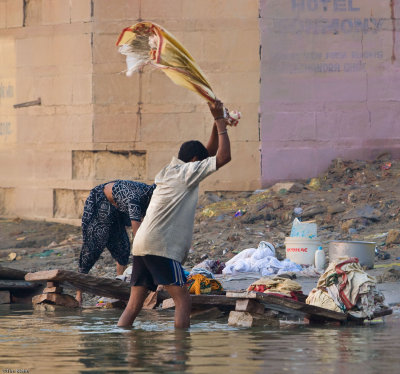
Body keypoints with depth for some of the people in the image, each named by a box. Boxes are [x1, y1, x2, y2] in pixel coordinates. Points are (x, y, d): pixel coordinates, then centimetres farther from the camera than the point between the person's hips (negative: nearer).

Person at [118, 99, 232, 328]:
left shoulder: (171, 172, 24)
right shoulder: (186, 172, -3)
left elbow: (210, 154, 31)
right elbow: (223, 157, -7)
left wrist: (218, 123, 22)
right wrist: (220, 121, 1)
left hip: (142, 245, 9)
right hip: (161, 248, -9)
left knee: (134, 305, 5)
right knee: (183, 301, -7)